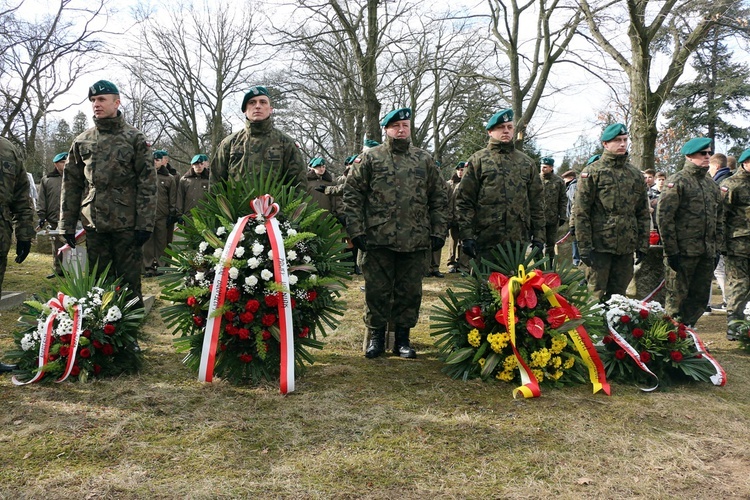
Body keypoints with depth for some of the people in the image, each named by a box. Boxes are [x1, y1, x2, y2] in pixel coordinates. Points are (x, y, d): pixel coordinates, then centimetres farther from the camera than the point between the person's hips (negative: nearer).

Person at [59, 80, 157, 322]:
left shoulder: (135, 138, 1)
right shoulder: (82, 142, 12)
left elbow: (148, 184, -5)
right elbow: (71, 185, 13)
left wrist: (144, 224, -12)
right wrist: (67, 224, 6)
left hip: (127, 224, -4)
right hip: (94, 225, 4)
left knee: (129, 283, 2)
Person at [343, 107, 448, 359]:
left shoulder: (425, 160, 12)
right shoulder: (369, 158, 5)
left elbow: (439, 198, 13)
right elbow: (352, 195, 1)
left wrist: (438, 232, 5)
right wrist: (356, 231, -7)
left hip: (416, 241, 2)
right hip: (377, 240, -2)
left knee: (410, 292, 8)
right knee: (377, 291, 5)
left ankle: (402, 338, 21)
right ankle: (376, 336, 20)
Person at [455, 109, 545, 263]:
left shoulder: (527, 163, 14)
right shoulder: (478, 160, 3)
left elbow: (537, 203, 14)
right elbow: (464, 201, -2)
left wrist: (538, 236, 7)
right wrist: (466, 236, -9)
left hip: (519, 241, 3)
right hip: (486, 241, -3)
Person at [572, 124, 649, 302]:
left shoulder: (636, 175, 14)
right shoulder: (592, 172, -2)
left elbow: (643, 213, 16)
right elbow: (580, 212, -7)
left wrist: (642, 245, 10)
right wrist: (584, 246, -12)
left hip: (626, 248, 5)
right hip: (599, 246, -5)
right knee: (596, 297, -1)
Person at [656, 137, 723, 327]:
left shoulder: (712, 184, 17)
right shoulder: (677, 181, -6)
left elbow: (719, 219, 22)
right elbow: (664, 216, -13)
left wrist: (717, 247, 15)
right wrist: (671, 250, -15)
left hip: (706, 253, 7)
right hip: (683, 251, -7)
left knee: (700, 297, 10)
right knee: (677, 297, -1)